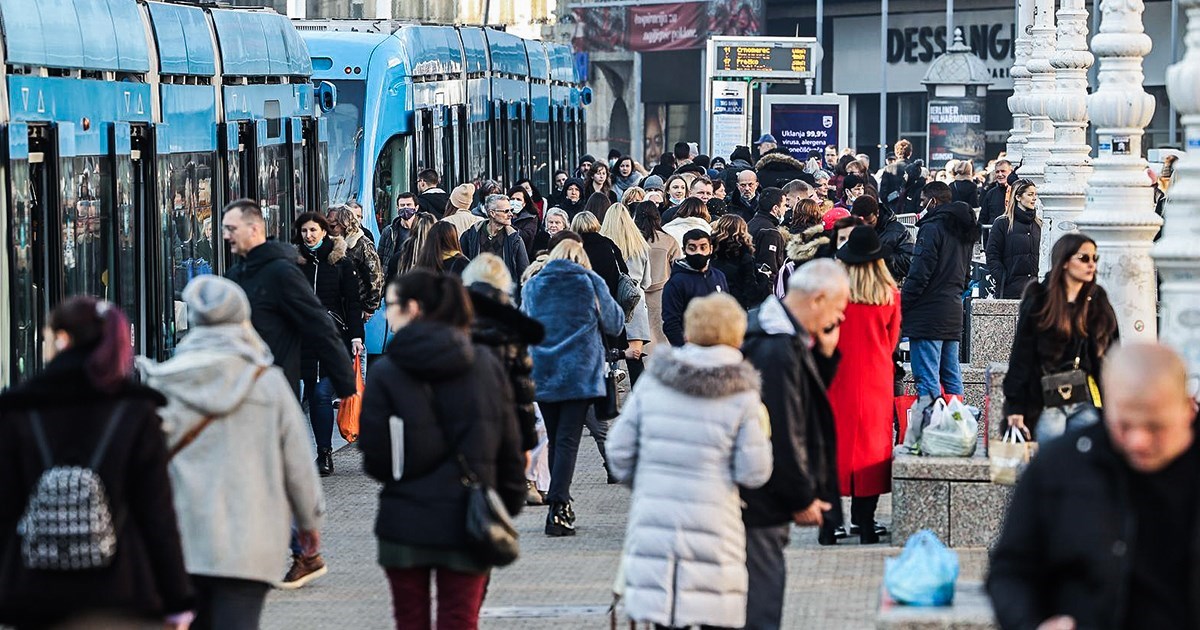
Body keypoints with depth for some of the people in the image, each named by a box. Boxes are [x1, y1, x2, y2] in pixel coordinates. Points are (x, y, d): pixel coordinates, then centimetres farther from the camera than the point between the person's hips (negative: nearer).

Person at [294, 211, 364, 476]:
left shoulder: (341, 262, 5)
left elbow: (353, 302, 5)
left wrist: (356, 336, -3)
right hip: (303, 339, 2)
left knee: (322, 394, -11)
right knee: (315, 396, 2)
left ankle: (324, 454, -6)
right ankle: (324, 452, 11)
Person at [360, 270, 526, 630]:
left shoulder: (385, 373, -9)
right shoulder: (485, 364, 0)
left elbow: (375, 456, -9)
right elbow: (509, 445, 4)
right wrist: (511, 503, 14)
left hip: (404, 522, -2)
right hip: (466, 522, 2)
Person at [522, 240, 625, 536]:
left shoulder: (532, 286, 6)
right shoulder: (591, 283, -1)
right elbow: (613, 322, 8)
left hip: (543, 375, 3)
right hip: (580, 374, -3)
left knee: (555, 438, 14)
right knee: (568, 440, -6)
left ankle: (561, 505, 19)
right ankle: (558, 507, -16)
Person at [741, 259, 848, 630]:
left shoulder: (786, 338, 9)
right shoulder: (777, 350, -23)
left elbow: (807, 401, 17)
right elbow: (782, 435, -23)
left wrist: (824, 355, 2)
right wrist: (802, 499, -13)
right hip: (760, 502, -11)